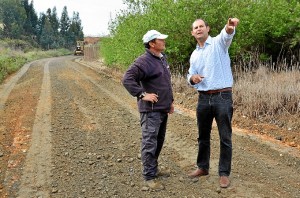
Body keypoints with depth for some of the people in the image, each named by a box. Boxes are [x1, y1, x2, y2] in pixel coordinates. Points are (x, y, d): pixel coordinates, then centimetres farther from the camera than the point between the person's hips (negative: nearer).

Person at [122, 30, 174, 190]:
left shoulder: (163, 59, 15)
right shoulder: (144, 61, -15)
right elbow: (127, 79, -23)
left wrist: (170, 101, 23)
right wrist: (142, 94, -25)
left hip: (163, 109, 9)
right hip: (151, 110, -9)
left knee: (159, 141, 17)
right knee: (150, 143, -5)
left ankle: (153, 168, 32)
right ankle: (149, 176, 3)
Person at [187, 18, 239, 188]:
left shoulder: (218, 43, -2)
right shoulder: (194, 55, 14)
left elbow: (227, 35, -26)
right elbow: (190, 77, 18)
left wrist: (230, 27, -51)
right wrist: (192, 78, -7)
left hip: (223, 97, -5)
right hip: (203, 98, 5)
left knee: (225, 137, 1)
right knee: (203, 136, 15)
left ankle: (224, 173, 13)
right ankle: (203, 167, 30)